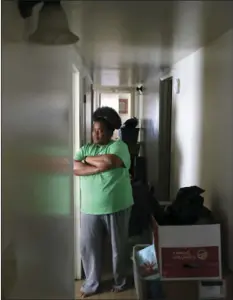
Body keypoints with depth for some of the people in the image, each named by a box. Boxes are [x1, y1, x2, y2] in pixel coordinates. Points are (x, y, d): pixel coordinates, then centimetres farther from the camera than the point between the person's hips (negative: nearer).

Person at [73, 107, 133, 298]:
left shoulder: (119, 146, -7)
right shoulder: (85, 148, 6)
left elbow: (108, 162, -27)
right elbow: (74, 168, -10)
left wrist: (87, 159, -11)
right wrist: (99, 167, -19)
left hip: (117, 207, -3)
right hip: (90, 208, 4)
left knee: (118, 246, 13)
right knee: (88, 246, 10)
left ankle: (120, 281, 35)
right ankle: (91, 283, 31)